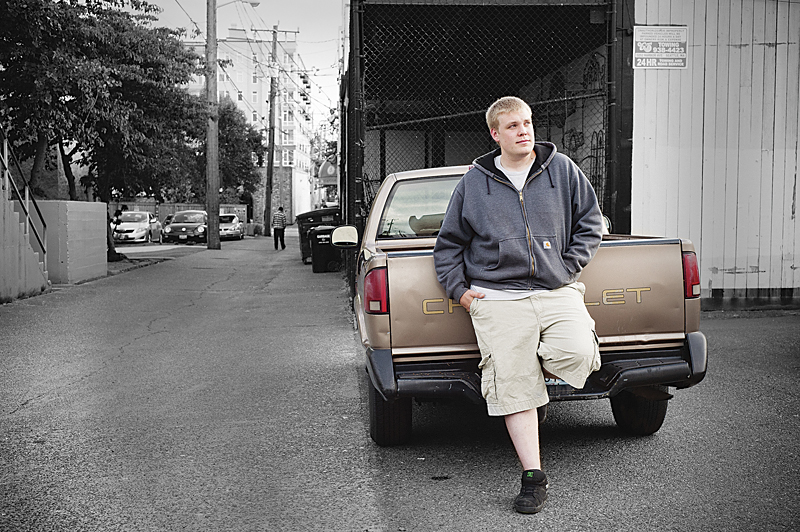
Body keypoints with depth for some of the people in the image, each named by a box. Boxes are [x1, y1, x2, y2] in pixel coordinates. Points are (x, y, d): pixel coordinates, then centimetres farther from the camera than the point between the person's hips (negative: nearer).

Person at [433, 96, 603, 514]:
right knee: (514, 386, -8)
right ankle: (533, 477, 1)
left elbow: (590, 222, 17)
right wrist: (458, 289, 7)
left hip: (558, 291, 1)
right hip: (498, 298, 0)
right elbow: (448, 243, 18)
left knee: (577, 356, -26)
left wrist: (569, 266, 4)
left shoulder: (562, 170, 10)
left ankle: (540, 362, 10)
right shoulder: (474, 183, 10)